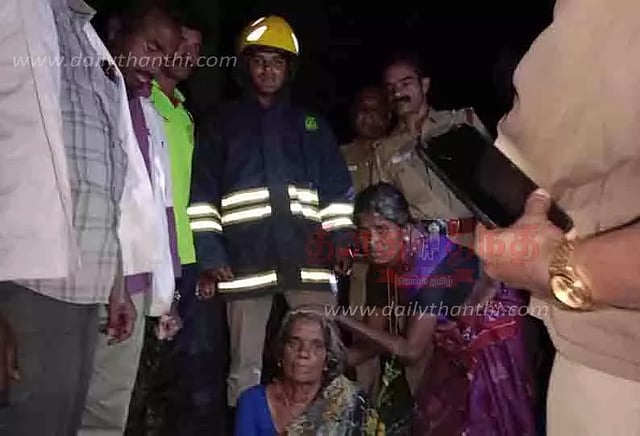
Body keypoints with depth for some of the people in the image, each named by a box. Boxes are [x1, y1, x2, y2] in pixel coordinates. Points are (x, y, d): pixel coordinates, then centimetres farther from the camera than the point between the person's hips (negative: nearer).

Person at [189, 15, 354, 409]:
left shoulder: (313, 125, 19)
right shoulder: (222, 125, 13)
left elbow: (338, 189, 14)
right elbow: (202, 197, 5)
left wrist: (342, 239, -1)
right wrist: (210, 258, -5)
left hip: (309, 259, 2)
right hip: (248, 261, -1)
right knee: (246, 368, 5)